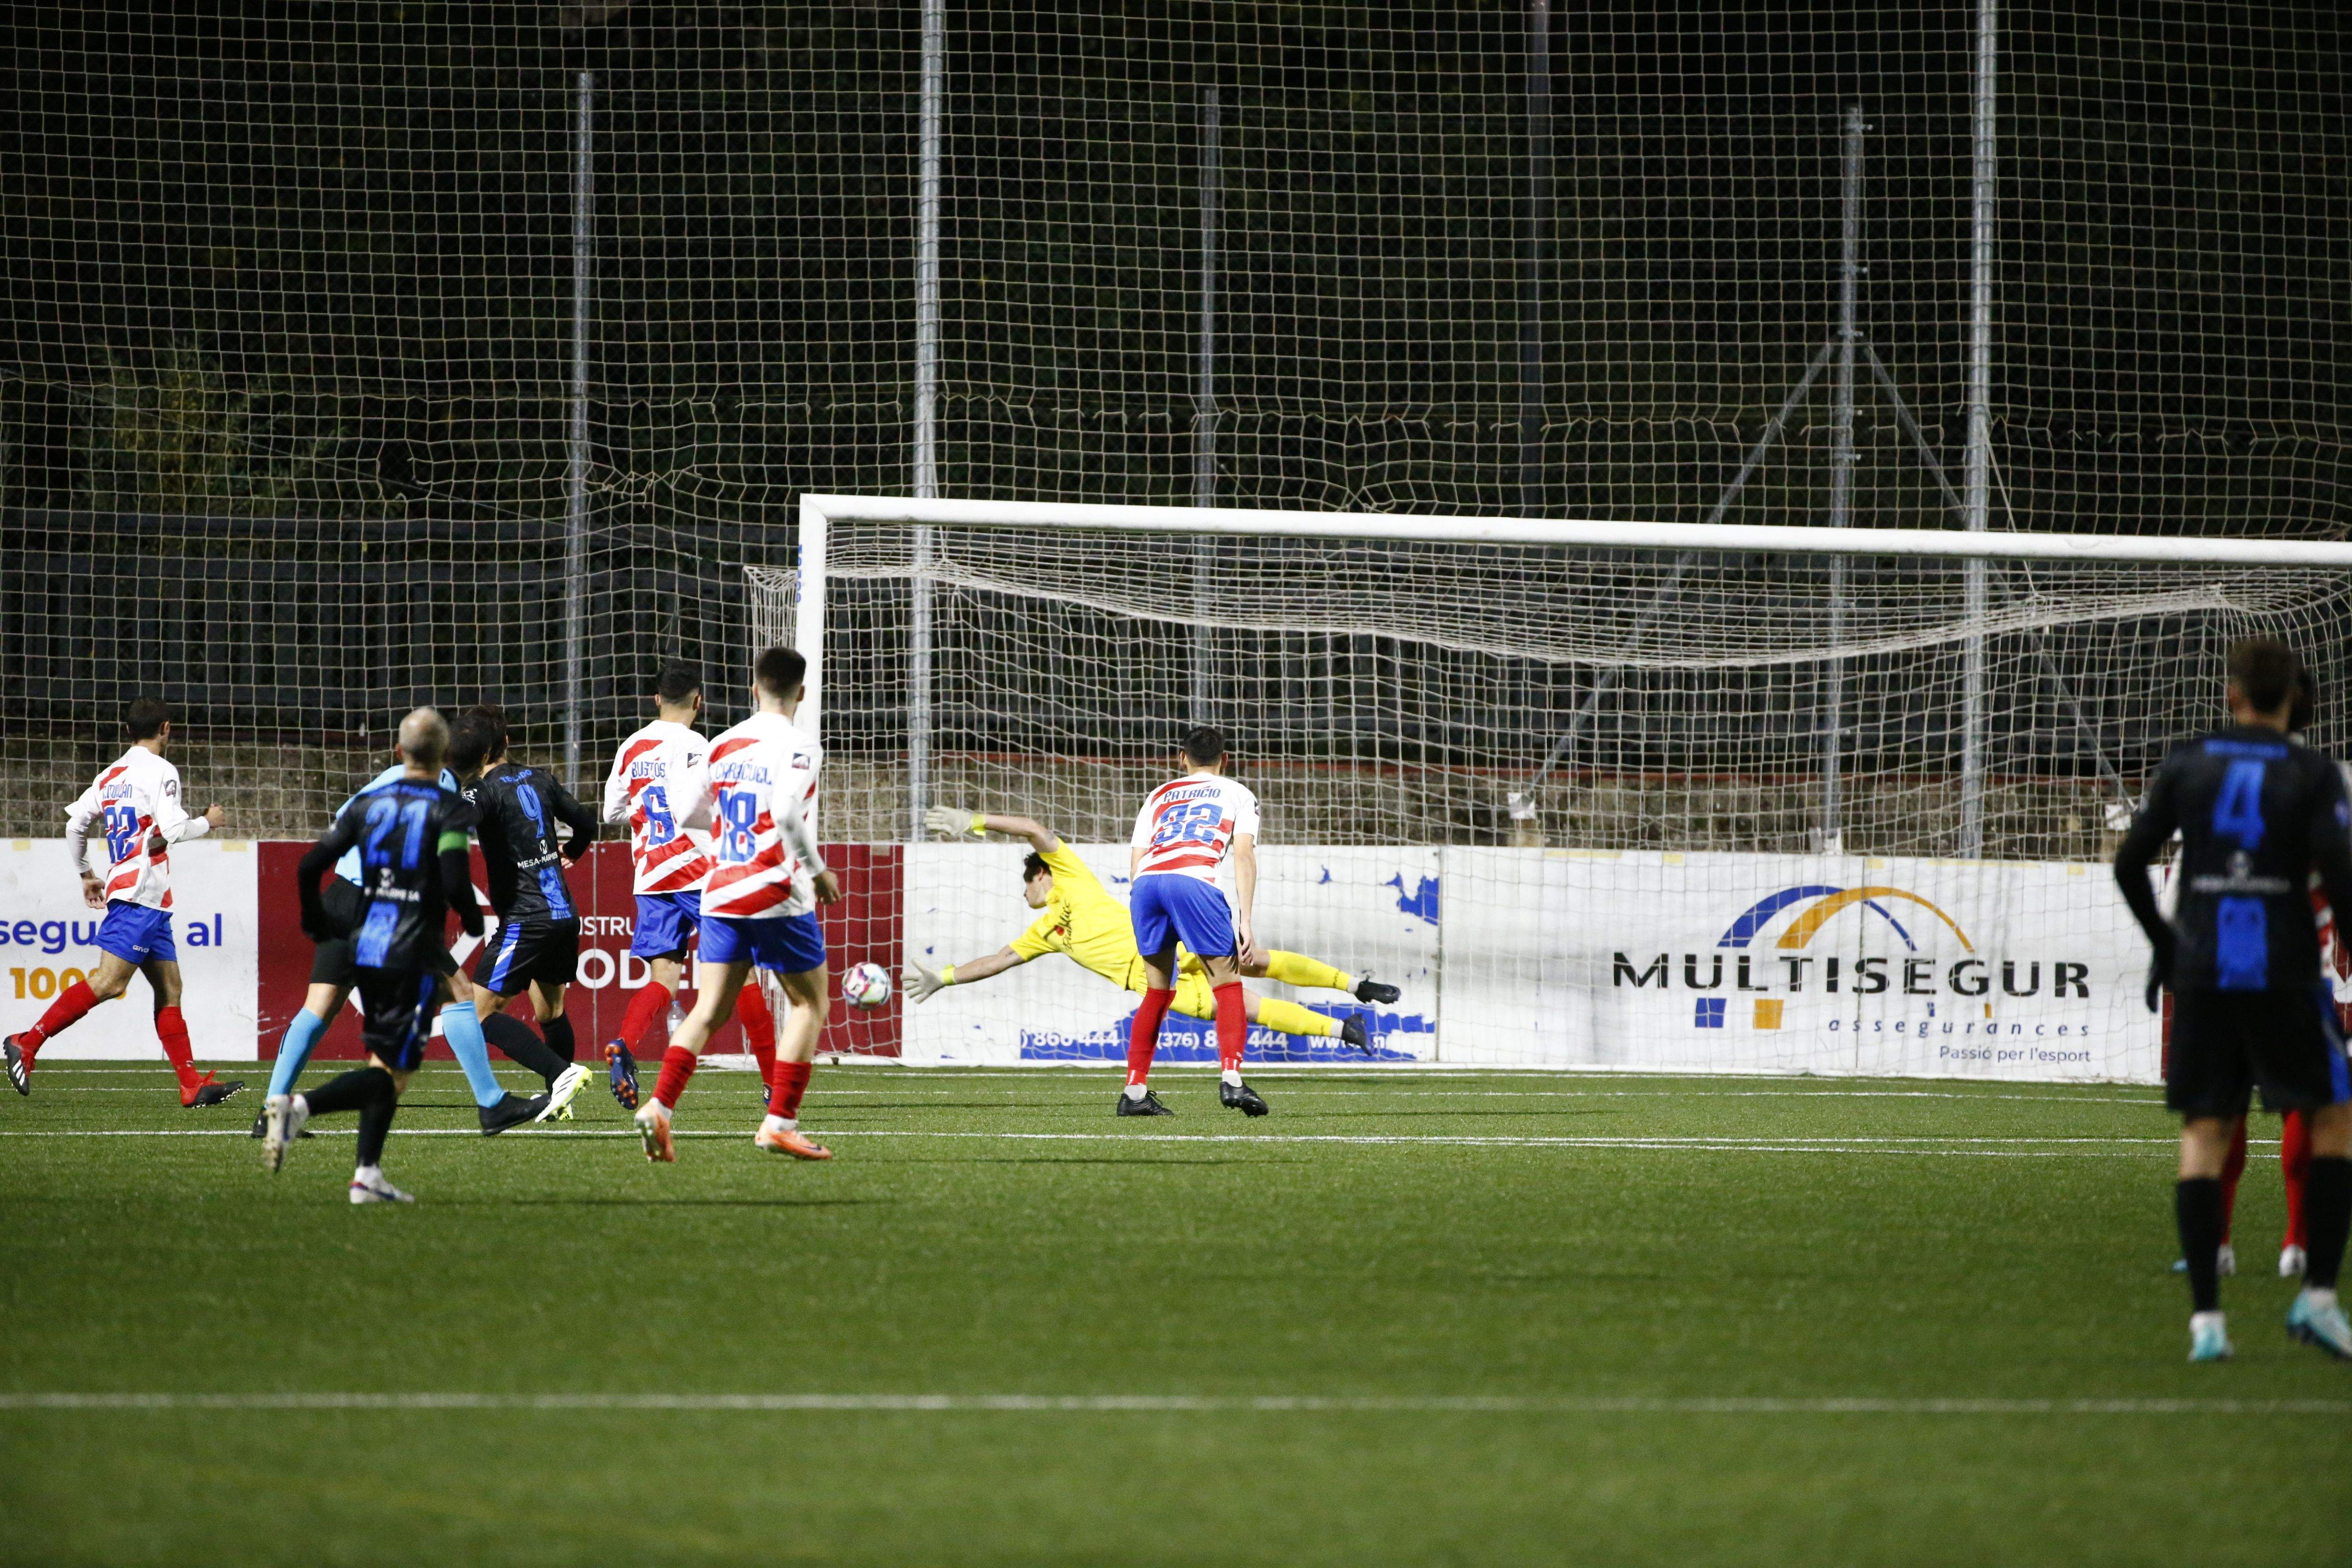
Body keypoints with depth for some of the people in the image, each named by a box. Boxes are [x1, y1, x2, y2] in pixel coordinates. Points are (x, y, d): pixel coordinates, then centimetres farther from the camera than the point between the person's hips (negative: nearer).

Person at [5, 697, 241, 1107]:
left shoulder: (111, 775, 17)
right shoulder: (160, 772, -7)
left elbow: (75, 824, 15)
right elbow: (171, 830, -17)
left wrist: (86, 874, 27)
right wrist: (206, 823, 2)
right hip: (142, 893, -9)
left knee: (169, 989, 7)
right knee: (109, 982, -15)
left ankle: (193, 1086, 3)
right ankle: (27, 1043, -17)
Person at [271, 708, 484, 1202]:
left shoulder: (369, 802, 8)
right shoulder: (449, 809, -6)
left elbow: (310, 866, 4)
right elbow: (455, 883, -18)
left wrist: (319, 926, 19)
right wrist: (475, 925, 2)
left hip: (364, 951, 6)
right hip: (413, 954, -6)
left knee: (383, 1064, 19)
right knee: (392, 1074, -4)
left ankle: (367, 1175, 14)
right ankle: (299, 1107, -26)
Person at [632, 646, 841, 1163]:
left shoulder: (722, 746, 12)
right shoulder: (797, 745, -8)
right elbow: (788, 814, -21)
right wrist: (819, 872, -9)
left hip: (720, 895, 5)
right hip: (776, 895, -5)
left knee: (709, 1009, 5)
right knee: (810, 1002, 9)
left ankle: (660, 1106, -14)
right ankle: (779, 1122, 0)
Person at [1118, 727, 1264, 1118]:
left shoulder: (1159, 796, 33)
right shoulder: (1237, 795, 24)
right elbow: (1243, 856, 9)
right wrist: (1244, 922, 3)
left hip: (1147, 881, 4)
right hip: (1194, 880, -4)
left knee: (1158, 992, 17)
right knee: (1227, 985, 5)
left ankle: (1134, 1092, 12)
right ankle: (1231, 1079, -13)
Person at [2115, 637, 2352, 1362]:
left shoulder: (2186, 765, 5)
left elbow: (2130, 862, 5)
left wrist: (2163, 941, 20)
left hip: (2201, 975, 2)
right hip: (2285, 973, -2)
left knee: (2203, 1133, 5)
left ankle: (2206, 1316, -5)